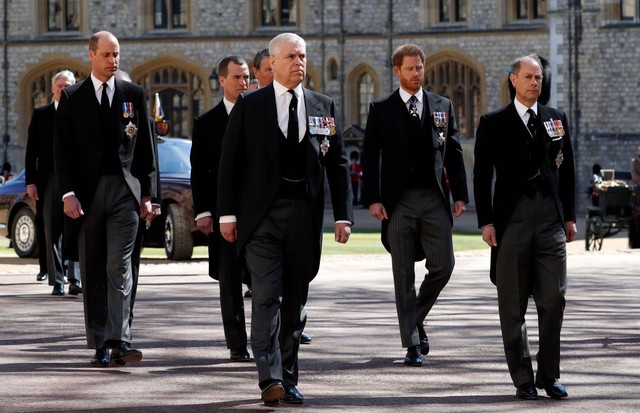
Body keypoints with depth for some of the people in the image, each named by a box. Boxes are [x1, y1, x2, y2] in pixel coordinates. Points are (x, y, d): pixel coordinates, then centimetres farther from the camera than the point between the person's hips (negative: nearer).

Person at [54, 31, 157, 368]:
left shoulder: (133, 94, 9)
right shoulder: (72, 98, 6)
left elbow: (145, 147, 10)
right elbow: (62, 149, 2)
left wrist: (147, 193, 5)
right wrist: (68, 193, -8)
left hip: (124, 191, 0)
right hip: (87, 192, 0)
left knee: (119, 267, -10)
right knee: (92, 273, 4)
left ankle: (119, 341, -17)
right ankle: (100, 345, 8)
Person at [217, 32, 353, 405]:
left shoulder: (324, 107, 9)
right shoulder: (249, 105, 3)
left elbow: (338, 164, 9)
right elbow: (230, 161, 3)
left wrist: (343, 214, 2)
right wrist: (227, 213, -3)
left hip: (305, 215, 3)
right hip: (262, 213, -3)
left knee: (296, 300, 8)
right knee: (268, 295, -12)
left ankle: (288, 379, 16)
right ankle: (270, 379, -16)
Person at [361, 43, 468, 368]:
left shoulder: (442, 106, 11)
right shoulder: (381, 110, 4)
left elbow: (454, 154, 11)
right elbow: (370, 158, 2)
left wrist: (460, 195, 3)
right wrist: (373, 199, -8)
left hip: (435, 199, 2)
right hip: (399, 201, -2)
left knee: (443, 265, -4)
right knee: (404, 274, 0)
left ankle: (416, 318, 21)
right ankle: (412, 343, 5)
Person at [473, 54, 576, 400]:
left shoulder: (557, 119, 12)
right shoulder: (494, 123, 4)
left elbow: (567, 170, 14)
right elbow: (482, 176, 2)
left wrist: (569, 216, 8)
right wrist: (486, 222, -5)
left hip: (551, 219, 2)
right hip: (512, 218, -2)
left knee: (553, 300, -2)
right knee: (513, 304, 1)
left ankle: (549, 375, 7)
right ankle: (522, 378, 8)